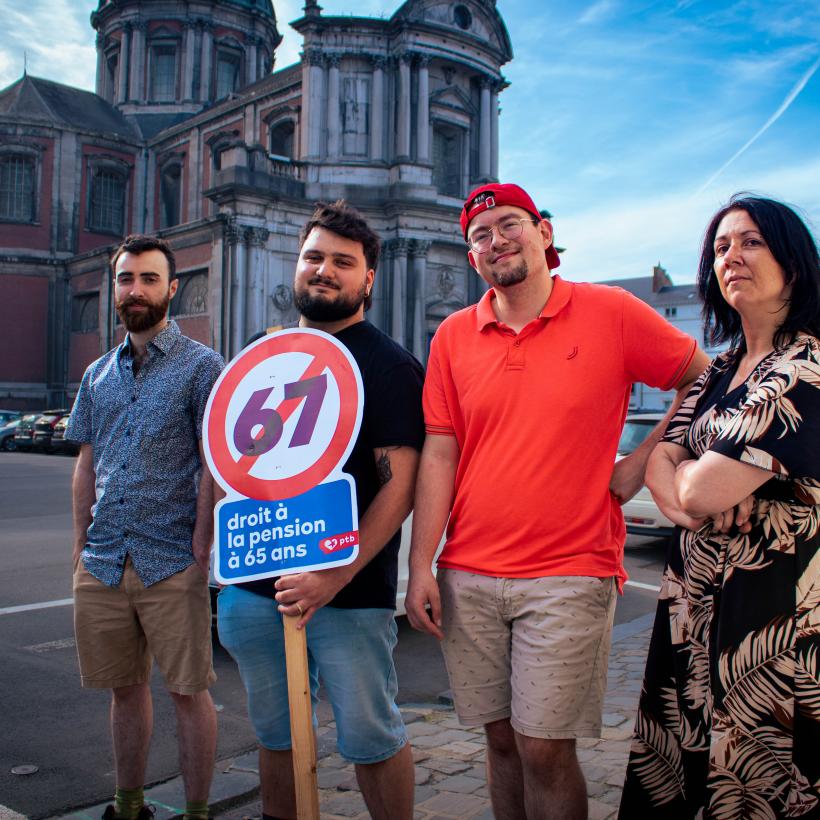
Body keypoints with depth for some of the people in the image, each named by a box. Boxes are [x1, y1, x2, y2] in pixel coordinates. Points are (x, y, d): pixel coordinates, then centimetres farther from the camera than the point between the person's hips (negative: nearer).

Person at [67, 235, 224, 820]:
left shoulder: (201, 365, -2)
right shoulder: (99, 374, 14)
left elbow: (215, 464, -8)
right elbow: (86, 466, 17)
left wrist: (202, 545, -13)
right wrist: (81, 545, 11)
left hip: (172, 566, -5)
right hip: (102, 566, 5)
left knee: (189, 691, 4)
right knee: (125, 687, 16)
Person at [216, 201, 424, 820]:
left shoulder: (390, 366, -7)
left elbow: (399, 487, -14)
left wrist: (335, 578, -21)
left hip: (350, 593, -5)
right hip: (254, 586, 6)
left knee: (370, 738, 6)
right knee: (274, 733, 18)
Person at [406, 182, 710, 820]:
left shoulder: (610, 313, -1)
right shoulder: (454, 336, 7)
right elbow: (439, 455, 4)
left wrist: (641, 461, -2)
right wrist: (421, 567, -1)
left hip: (568, 576, -3)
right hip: (469, 578, 3)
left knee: (544, 748, -1)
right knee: (502, 739, 11)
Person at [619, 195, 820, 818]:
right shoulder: (721, 370, 11)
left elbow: (703, 491, -20)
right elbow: (660, 458, 6)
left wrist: (691, 474, 1)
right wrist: (686, 501, -14)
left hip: (770, 603, -7)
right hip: (696, 598, 8)